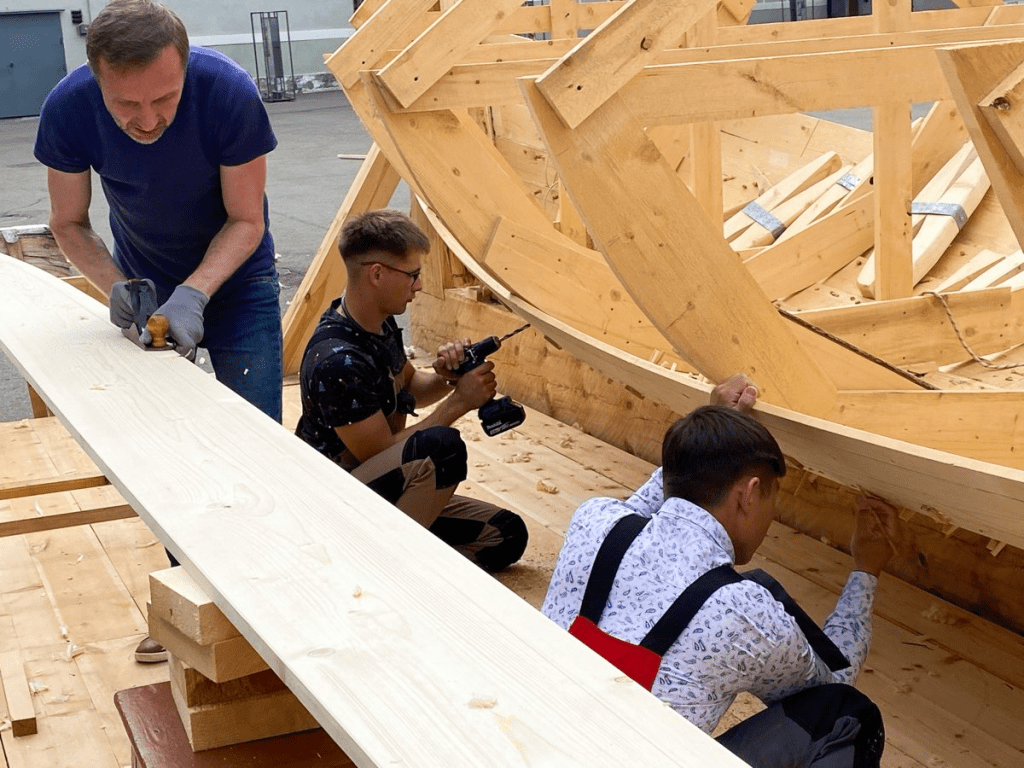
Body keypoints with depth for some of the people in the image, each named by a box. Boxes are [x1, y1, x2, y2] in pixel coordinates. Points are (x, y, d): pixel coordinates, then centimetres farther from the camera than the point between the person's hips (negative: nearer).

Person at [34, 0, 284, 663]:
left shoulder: (229, 93, -32)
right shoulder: (69, 109, -25)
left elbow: (246, 222, -20)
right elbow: (70, 224, -9)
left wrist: (195, 292, -33)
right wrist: (116, 287, -26)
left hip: (234, 279, -2)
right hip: (147, 284, 2)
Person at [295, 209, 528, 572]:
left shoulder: (381, 324, 3)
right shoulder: (336, 361, -26)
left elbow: (407, 388, 20)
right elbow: (381, 453, -23)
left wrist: (444, 377, -3)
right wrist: (459, 402, -18)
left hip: (391, 491, 9)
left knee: (506, 535, 1)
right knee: (440, 448, -34)